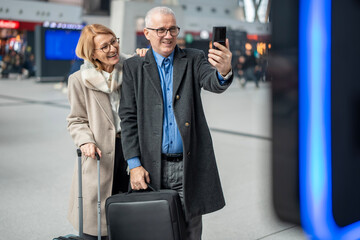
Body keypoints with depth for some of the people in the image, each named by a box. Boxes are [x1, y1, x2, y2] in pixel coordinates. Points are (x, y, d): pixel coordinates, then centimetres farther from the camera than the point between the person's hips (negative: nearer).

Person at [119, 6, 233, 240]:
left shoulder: (194, 59, 5)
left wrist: (224, 71, -41)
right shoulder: (134, 67, 4)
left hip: (190, 165, 0)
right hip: (152, 166, 0)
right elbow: (128, 117, 2)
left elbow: (213, 83, -16)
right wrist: (134, 164, -6)